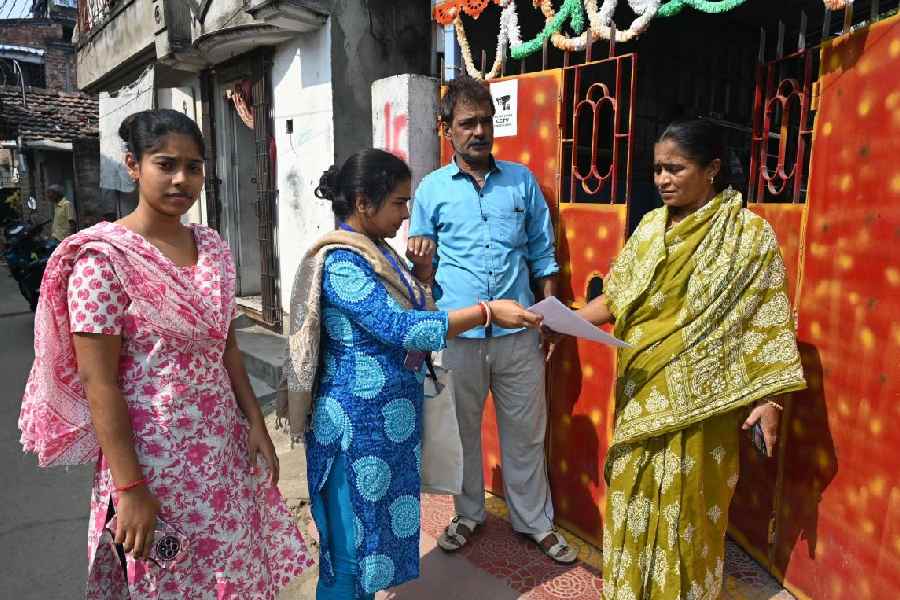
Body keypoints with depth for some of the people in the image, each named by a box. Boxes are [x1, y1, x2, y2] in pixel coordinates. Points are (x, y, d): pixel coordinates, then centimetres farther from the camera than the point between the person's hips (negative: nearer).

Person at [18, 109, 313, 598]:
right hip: (154, 456, -5)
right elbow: (99, 383, -16)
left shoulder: (212, 247, 4)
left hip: (226, 448, 6)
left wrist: (256, 427, 7)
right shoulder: (104, 257, -14)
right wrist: (130, 489, -16)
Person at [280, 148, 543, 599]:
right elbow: (400, 328, -29)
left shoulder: (376, 251, 8)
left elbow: (413, 309, 17)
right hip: (360, 421, -9)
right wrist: (488, 312, -28)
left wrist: (421, 269, 0)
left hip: (392, 415, 9)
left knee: (380, 521, 21)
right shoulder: (341, 262, -21)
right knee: (352, 533, 7)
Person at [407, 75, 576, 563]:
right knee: (462, 429, 14)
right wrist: (420, 262, -15)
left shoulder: (522, 181, 6)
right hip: (456, 334, 0)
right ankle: (468, 514, 35)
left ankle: (535, 521, 29)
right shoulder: (431, 188, 3)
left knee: (525, 432, 11)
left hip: (518, 333, 1)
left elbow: (541, 253, 11)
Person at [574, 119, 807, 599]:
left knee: (687, 506, 7)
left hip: (698, 397, -4)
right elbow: (616, 298, 8)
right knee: (634, 496, 13)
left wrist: (769, 399, -9)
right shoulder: (650, 226, 7)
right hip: (641, 391, 4)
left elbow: (768, 324, -6)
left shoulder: (750, 233, -6)